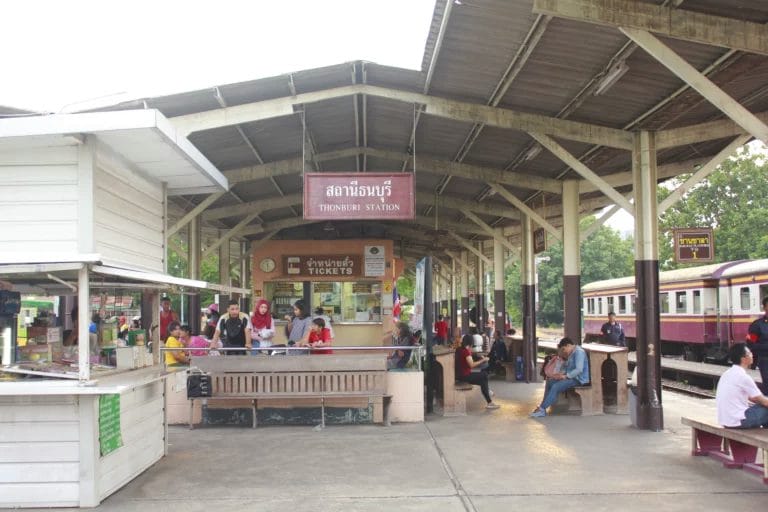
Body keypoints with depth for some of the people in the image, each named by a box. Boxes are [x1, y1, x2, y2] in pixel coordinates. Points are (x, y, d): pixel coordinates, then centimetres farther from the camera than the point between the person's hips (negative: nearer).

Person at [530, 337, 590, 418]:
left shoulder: (579, 352, -16)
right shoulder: (572, 353, 16)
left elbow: (579, 369, -26)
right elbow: (568, 368, 20)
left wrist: (565, 376, -23)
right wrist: (561, 374, 1)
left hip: (578, 379, -11)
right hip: (571, 377, 11)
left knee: (556, 386, -25)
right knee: (549, 382, 4)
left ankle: (542, 409, -24)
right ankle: (543, 407, -3)